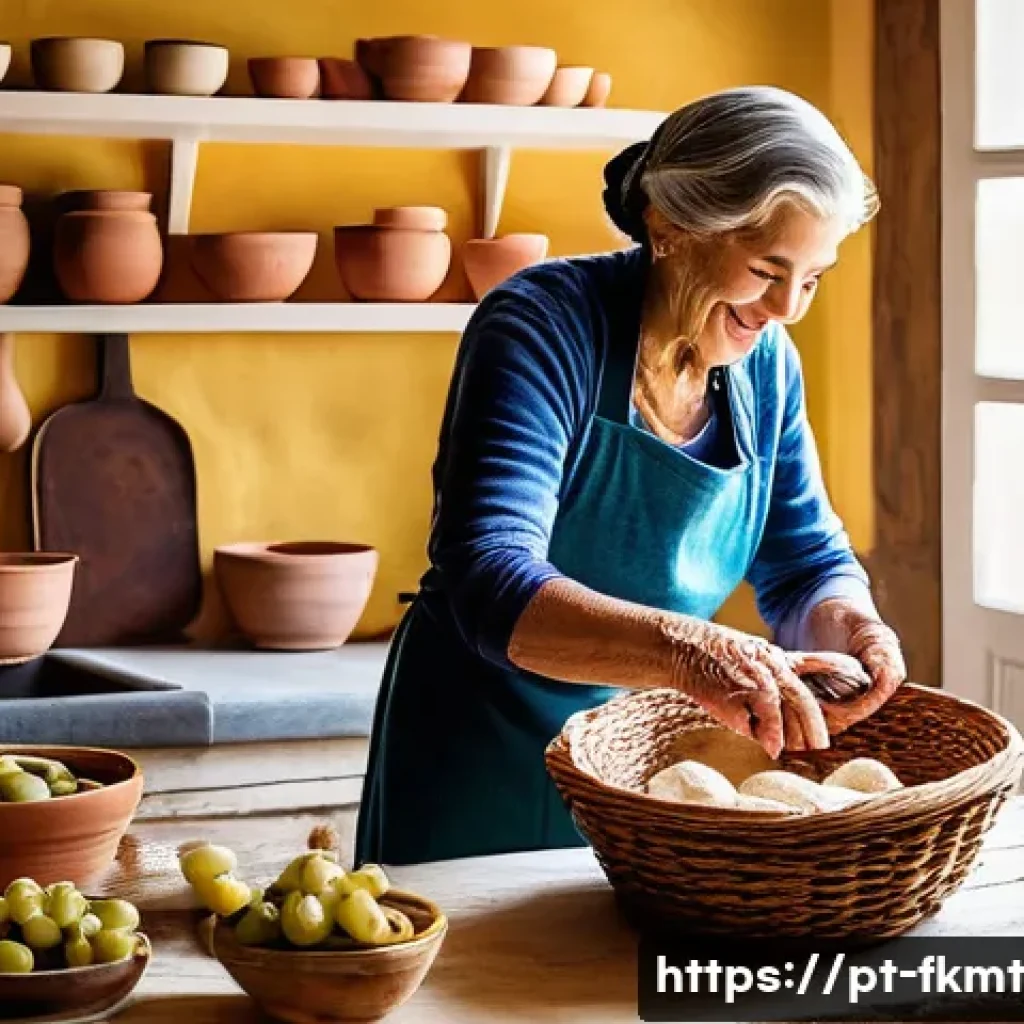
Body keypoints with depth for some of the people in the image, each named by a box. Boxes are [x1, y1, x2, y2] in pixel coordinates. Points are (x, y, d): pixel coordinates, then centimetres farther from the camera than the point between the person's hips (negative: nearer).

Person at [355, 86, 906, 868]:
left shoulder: (767, 365, -3)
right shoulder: (543, 326, -21)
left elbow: (807, 567, 4)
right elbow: (489, 584, -32)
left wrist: (848, 624, -20)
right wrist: (686, 648, -48)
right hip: (483, 770, -5)